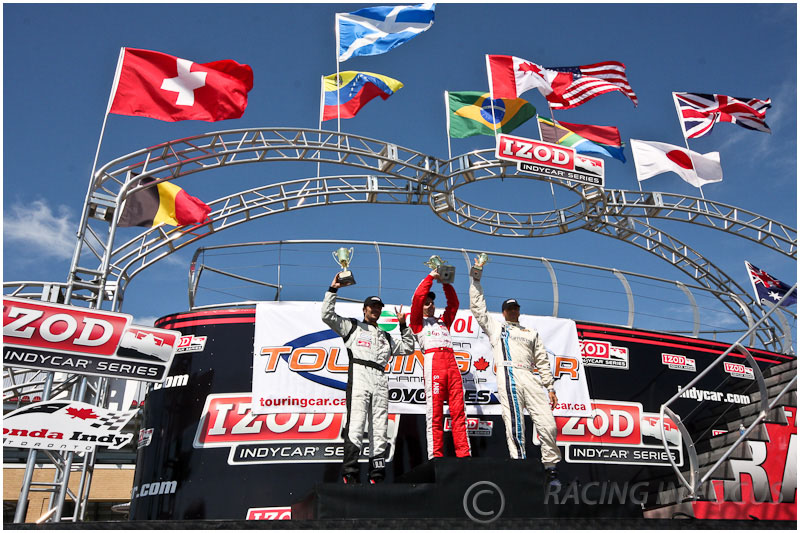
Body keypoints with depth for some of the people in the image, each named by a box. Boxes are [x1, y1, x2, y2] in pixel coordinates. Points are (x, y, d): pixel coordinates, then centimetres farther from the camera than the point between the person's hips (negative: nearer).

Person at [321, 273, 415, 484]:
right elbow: (327, 315, 9)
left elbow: (408, 348, 32)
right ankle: (350, 475, -17)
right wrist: (333, 290, 6)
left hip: (380, 380, 5)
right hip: (359, 374, -5)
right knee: (356, 424, -16)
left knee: (380, 428, -1)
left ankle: (377, 476, 1)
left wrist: (403, 325, 28)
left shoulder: (385, 337, 32)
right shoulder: (352, 326, 19)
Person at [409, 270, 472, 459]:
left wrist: (446, 283, 15)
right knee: (435, 412, -8)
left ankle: (464, 455, -5)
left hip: (452, 362, 5)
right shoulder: (417, 323, 18)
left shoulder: (443, 322, 31)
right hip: (433, 362, -4)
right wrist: (431, 277, 9)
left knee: (458, 411, -3)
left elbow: (453, 303, 24)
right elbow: (417, 298, 6)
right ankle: (435, 457, -8)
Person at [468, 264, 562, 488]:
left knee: (548, 423, -10)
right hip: (508, 375, -2)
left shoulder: (532, 333, 30)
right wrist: (475, 279, 14)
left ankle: (551, 469, -1)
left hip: (531, 378, 3)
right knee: (515, 425, -12)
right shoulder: (495, 327, 25)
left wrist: (550, 387, 13)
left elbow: (542, 362, 22)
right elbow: (478, 308, 17)